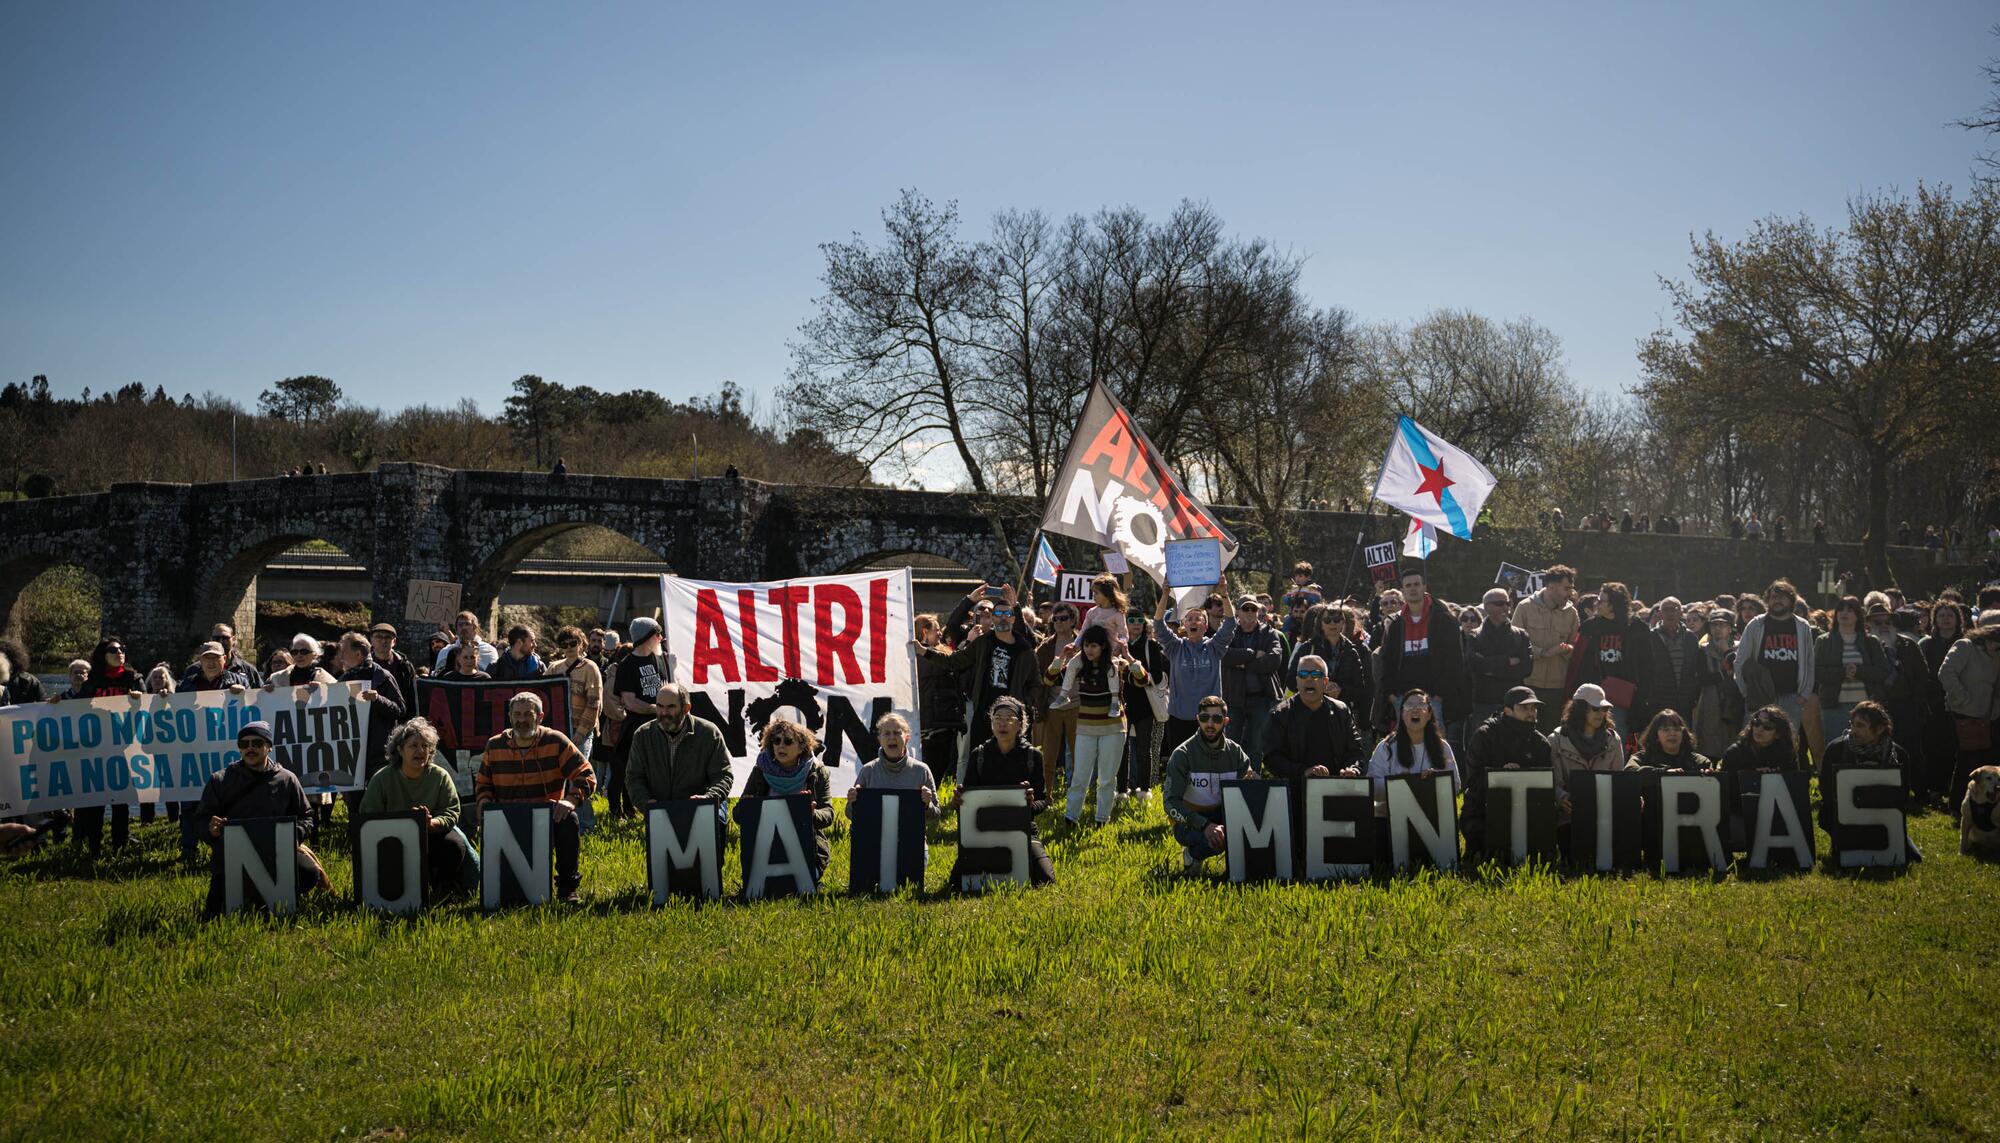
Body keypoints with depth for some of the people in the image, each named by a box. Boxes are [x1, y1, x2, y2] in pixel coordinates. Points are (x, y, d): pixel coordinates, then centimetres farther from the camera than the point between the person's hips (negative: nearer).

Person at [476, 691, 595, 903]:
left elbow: (586, 776, -6)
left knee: (568, 819, -32)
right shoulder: (495, 746, 5)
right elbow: (482, 783, 18)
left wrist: (570, 800, -25)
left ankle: (567, 886, -16)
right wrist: (485, 803, -5)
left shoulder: (556, 741, -3)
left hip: (548, 817, -1)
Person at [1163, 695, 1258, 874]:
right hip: (1189, 821, -3)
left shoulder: (1235, 752, 0)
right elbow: (1170, 802, -18)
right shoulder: (1183, 754, -12)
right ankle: (1191, 854, -2)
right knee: (1216, 839, -36)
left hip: (1223, 815, 3)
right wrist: (1205, 825, -31)